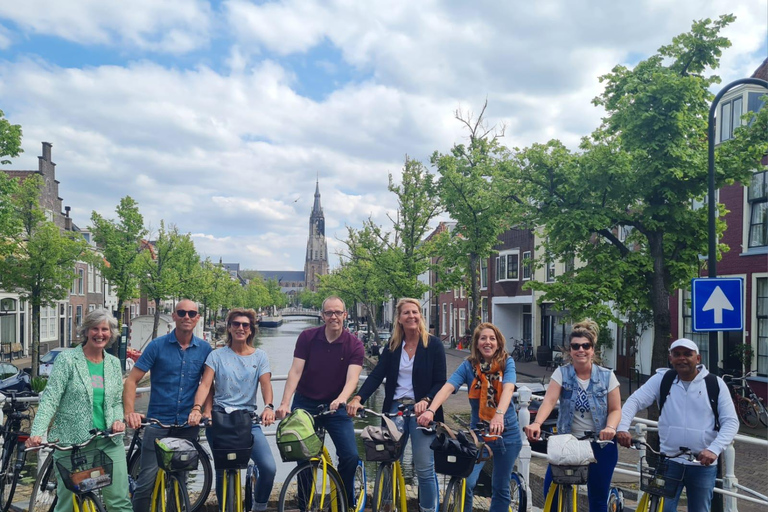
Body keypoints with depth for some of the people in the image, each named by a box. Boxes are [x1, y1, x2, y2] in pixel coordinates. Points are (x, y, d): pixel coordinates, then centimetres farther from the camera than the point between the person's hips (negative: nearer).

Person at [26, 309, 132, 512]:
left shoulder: (114, 363, 10)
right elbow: (50, 399, -9)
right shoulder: (67, 359, -3)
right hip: (71, 442, -3)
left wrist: (118, 420, -3)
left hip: (109, 442, 3)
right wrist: (37, 432, -21)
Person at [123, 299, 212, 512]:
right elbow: (132, 380, -5)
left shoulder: (204, 349, 2)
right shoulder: (158, 345, -5)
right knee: (147, 480, -4)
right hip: (158, 422, -2)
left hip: (189, 424, 2)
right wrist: (129, 412, -18)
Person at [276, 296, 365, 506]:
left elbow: (352, 378, -20)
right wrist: (285, 403, -24)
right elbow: (295, 371, -13)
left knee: (351, 456, -8)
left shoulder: (354, 345, -9)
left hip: (335, 406, 0)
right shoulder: (307, 337, -7)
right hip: (305, 404, 0)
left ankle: (345, 503, 16)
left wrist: (341, 399, -40)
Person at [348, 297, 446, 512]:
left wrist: (425, 401, -23)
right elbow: (376, 375, -3)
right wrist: (358, 398, -18)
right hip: (395, 409, 3)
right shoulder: (392, 345, 6)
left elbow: (440, 382, -5)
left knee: (424, 469, -3)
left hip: (421, 410, -3)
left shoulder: (433, 345, -3)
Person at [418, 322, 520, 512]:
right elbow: (447, 388, -21)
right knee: (466, 483, -13)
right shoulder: (468, 365, -7)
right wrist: (431, 410, -39)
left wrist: (499, 415, -45)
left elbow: (508, 389, -26)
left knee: (500, 488, 12)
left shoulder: (507, 362, -8)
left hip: (506, 432, 0)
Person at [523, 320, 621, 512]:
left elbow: (615, 409, -3)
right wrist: (537, 423, -37)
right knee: (551, 490, -5)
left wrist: (610, 427, -25)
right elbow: (549, 400, -20)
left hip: (600, 445, 0)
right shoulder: (562, 373, -6)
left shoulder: (607, 376, -4)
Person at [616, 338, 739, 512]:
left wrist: (714, 449, -20)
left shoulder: (715, 384, -2)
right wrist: (622, 427, -27)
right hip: (668, 461, 0)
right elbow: (634, 401, -9)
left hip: (703, 464, 1)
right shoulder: (661, 379, -2)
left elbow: (731, 421, -4)